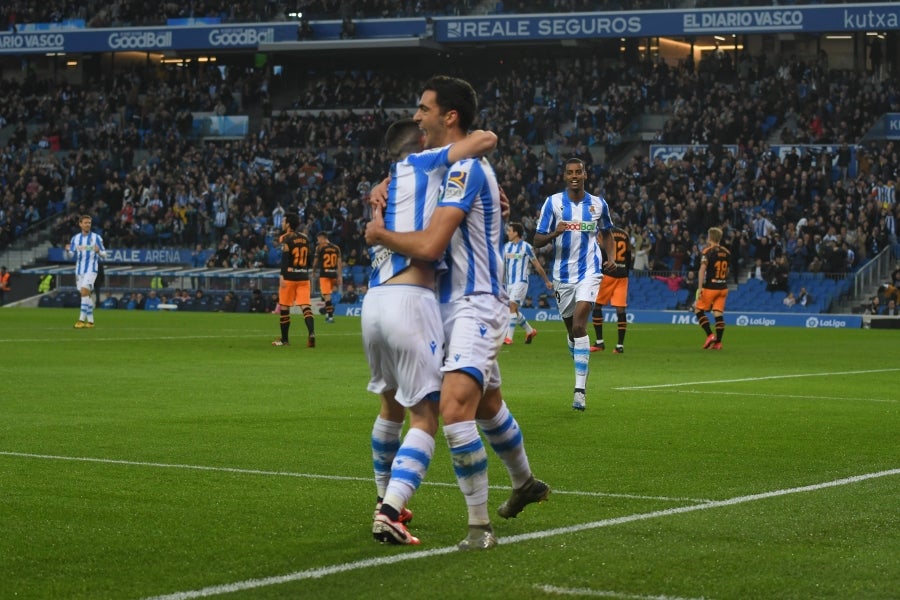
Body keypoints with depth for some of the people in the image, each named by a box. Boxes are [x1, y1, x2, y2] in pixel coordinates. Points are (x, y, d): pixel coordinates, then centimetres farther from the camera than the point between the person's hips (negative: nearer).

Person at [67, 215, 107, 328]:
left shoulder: (96, 237, -2)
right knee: (86, 295, 8)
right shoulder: (75, 238, 9)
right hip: (79, 270, 5)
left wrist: (98, 251, -23)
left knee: (84, 292, -19)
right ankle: (90, 321, 14)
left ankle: (82, 320, -20)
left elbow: (104, 255, -1)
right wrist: (67, 250, -16)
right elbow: (70, 255, 7)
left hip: (91, 269, -5)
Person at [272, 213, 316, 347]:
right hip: (304, 276, 5)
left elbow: (285, 257, -17)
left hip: (289, 276, -5)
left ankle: (284, 339, 17)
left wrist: (282, 275, -22)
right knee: (305, 306, -4)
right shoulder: (305, 237, 13)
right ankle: (311, 333, -25)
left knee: (284, 307, 9)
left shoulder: (286, 238, -7)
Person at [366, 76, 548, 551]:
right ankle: (525, 483, 47)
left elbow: (429, 245, -26)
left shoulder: (467, 169, -19)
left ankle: (479, 525, -19)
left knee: (454, 406, -23)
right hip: (456, 303, 11)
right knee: (487, 405, 26)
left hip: (475, 305, -11)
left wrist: (381, 234, -8)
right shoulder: (452, 165, 11)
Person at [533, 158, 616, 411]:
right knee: (571, 330, 12)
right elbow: (537, 240, -2)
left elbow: (606, 233, 21)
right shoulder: (553, 202, -1)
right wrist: (555, 233, -22)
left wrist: (611, 257, 3)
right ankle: (581, 373, 37)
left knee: (579, 326, -18)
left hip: (589, 271, -2)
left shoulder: (598, 204, 3)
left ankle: (580, 388, -21)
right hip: (563, 274, 2)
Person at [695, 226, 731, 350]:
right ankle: (718, 342, 0)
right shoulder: (726, 252, 9)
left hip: (710, 287, -5)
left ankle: (710, 335, -6)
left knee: (699, 310, 6)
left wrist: (700, 288, -21)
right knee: (719, 314, 5)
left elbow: (702, 269, -19)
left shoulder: (708, 251, -9)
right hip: (723, 287, 6)